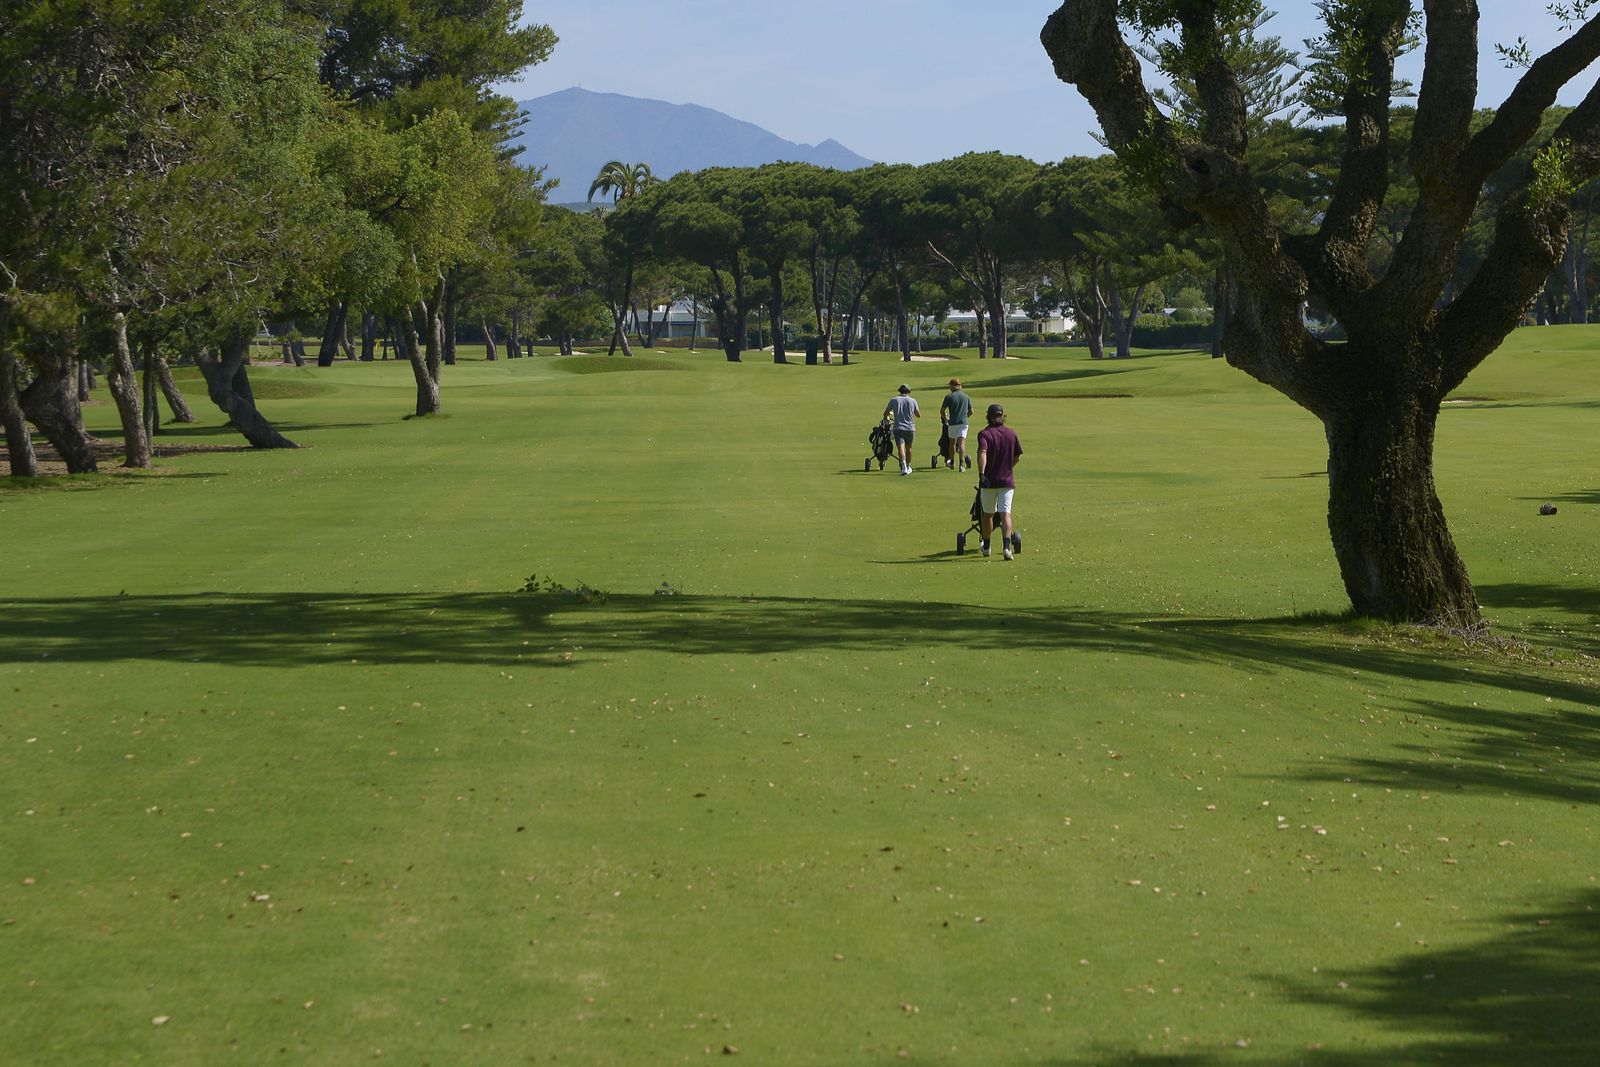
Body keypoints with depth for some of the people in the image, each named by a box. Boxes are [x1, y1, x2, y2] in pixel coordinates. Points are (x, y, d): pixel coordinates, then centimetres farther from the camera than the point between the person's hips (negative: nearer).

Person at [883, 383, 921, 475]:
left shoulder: (894, 400, 2)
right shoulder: (912, 400, 3)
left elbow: (885, 414, 8)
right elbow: (918, 415, 11)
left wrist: (888, 415, 31)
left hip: (898, 428, -2)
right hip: (910, 428, 2)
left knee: (900, 448, -12)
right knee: (908, 448, 19)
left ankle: (903, 466, -32)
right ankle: (908, 467, 31)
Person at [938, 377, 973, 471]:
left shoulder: (949, 396, -1)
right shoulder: (966, 397, 7)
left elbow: (942, 411, 2)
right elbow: (971, 412, 12)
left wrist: (945, 419, 21)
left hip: (952, 423, -1)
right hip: (963, 423, 1)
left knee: (952, 443, 15)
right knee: (961, 443, -5)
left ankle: (952, 462, 26)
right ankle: (961, 464, -18)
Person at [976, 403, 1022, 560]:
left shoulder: (984, 434, -6)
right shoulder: (1011, 433, 4)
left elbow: (982, 453, -24)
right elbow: (1017, 457, 12)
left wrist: (981, 473, -33)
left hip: (989, 480, -1)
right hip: (1007, 480, 1)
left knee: (987, 514, 15)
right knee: (1005, 513, -6)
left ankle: (986, 546, 29)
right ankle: (1007, 546, -25)